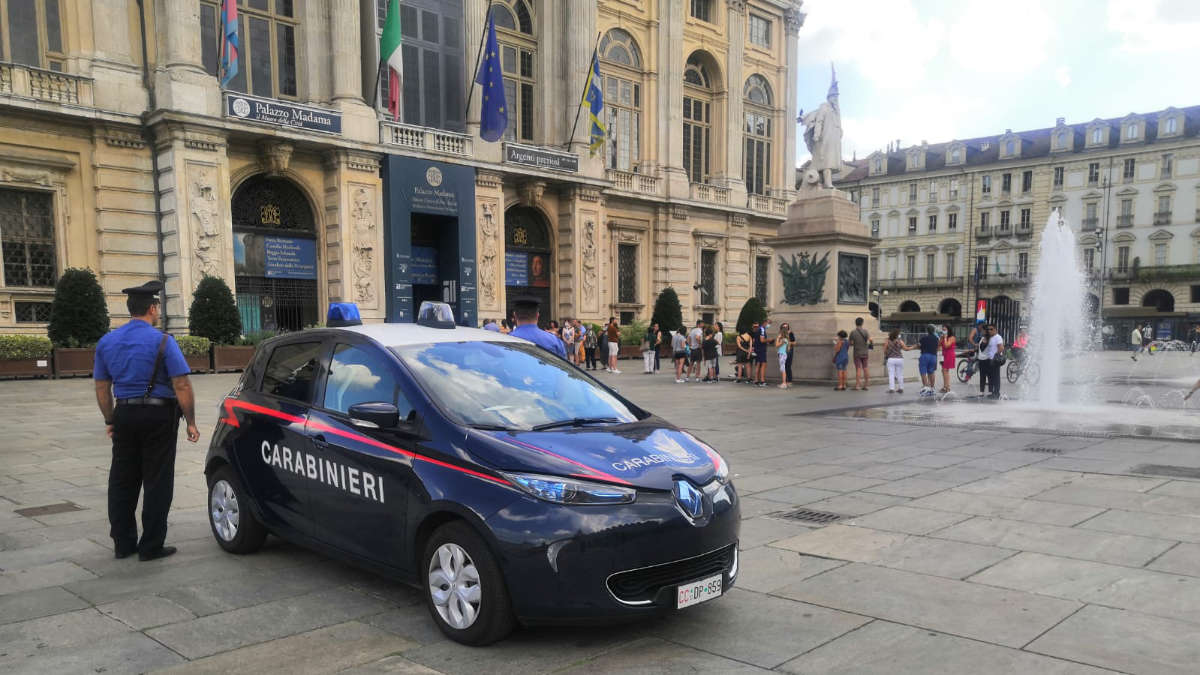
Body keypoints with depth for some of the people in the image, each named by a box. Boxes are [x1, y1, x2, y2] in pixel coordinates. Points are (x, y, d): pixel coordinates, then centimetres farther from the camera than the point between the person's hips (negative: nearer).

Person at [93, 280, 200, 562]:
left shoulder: (106, 342, 7)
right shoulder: (163, 342, -10)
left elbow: (102, 387, 11)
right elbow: (182, 385, -15)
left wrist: (110, 421, 19)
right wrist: (191, 421, -8)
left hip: (124, 414, 5)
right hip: (159, 416, -5)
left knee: (122, 480, 13)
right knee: (157, 481, 2)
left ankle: (123, 543, 22)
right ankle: (151, 546, 6)